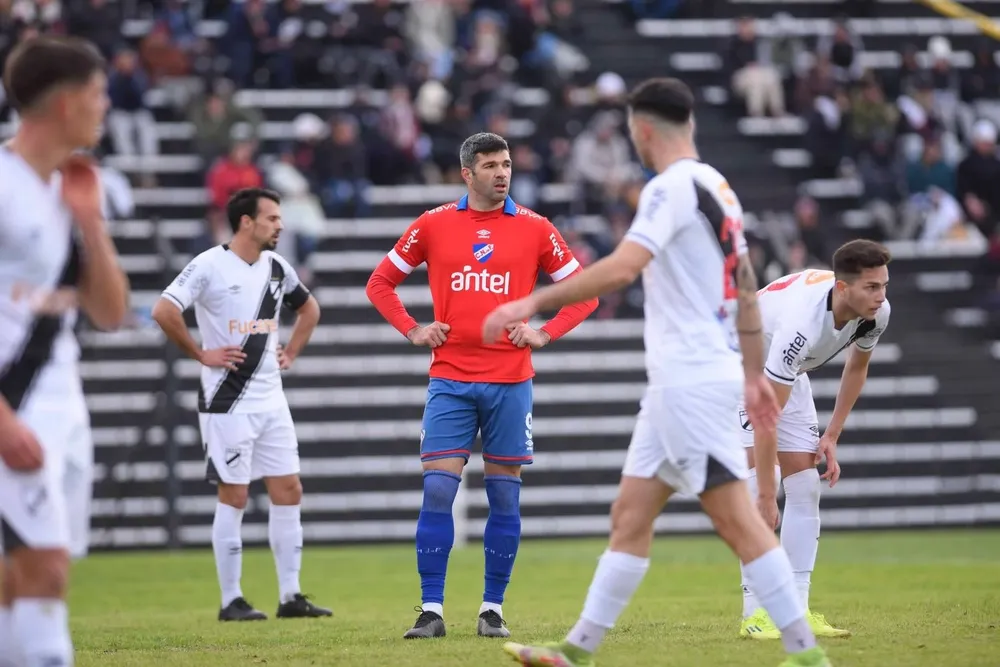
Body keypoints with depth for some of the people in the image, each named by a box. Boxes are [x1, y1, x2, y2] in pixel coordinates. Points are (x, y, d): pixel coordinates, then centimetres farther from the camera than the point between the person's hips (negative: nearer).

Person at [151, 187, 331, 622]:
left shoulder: (276, 267, 9)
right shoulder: (210, 265, -12)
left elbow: (309, 308, 27)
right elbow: (164, 311, -21)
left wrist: (291, 353, 14)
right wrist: (201, 354, -15)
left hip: (271, 400, 7)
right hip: (228, 402, -7)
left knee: (288, 491, 4)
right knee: (234, 497, -3)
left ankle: (291, 597, 9)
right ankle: (231, 600, 4)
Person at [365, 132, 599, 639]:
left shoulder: (534, 229, 3)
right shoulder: (433, 225, 4)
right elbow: (381, 283, 13)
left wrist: (545, 333, -3)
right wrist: (412, 331, 0)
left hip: (510, 380, 0)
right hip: (450, 379, 0)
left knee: (504, 497, 2)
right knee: (437, 492, -7)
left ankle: (493, 609, 11)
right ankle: (432, 611, -2)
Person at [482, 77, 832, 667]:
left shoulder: (672, 187, -13)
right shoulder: (717, 187, 15)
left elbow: (622, 268, -26)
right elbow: (747, 287, 19)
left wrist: (533, 303, -23)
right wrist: (755, 373, 25)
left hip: (692, 381, -10)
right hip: (679, 383, 10)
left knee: (738, 519, -9)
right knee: (630, 515, 10)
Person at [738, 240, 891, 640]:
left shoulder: (876, 312, -21)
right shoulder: (801, 322, -43)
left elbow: (856, 367, 4)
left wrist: (832, 435, -1)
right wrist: (766, 497, -37)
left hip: (788, 374, 7)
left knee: (806, 485, -2)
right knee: (761, 480, -21)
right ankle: (755, 614, -20)